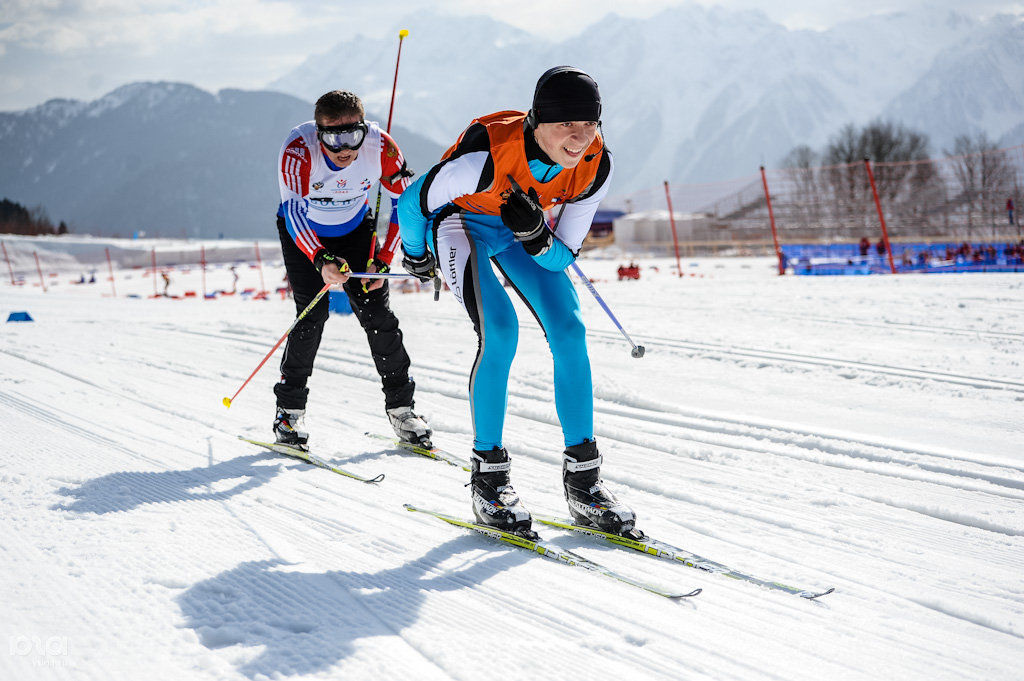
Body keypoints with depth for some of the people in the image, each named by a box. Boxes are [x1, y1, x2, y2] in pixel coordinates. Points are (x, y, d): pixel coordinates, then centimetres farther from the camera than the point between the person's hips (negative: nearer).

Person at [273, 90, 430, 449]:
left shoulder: (381, 147, -28)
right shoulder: (298, 149, -35)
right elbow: (293, 211, -41)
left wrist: (383, 261, -18)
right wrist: (321, 260, -57)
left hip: (354, 228, 2)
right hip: (303, 232, -2)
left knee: (377, 313, -6)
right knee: (312, 314, -14)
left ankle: (400, 406, 6)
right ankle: (289, 411, -1)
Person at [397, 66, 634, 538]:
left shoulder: (595, 166, -25)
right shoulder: (485, 155, -38)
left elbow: (562, 258, -15)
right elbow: (415, 202, -19)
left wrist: (535, 234, -36)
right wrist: (416, 253, 0)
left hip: (526, 231, 4)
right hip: (460, 219, -4)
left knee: (569, 331, -13)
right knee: (500, 331, -25)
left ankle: (582, 477, -4)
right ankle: (487, 473, -10)